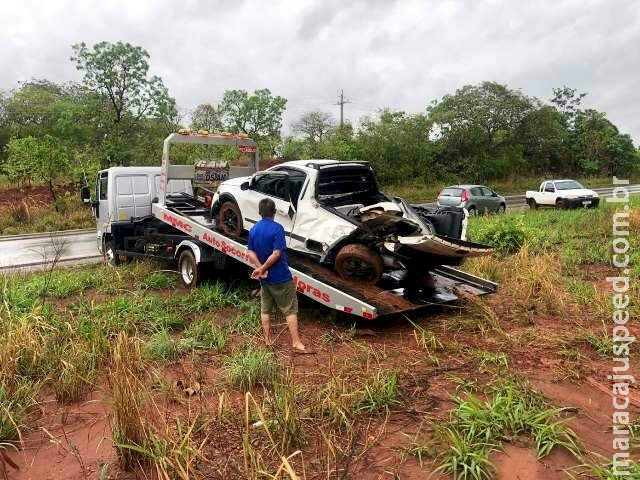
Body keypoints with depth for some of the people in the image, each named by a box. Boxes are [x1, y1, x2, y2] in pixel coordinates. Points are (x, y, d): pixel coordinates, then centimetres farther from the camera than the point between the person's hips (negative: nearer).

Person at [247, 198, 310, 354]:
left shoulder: (253, 230, 4)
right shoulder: (277, 228, -15)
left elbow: (251, 254, -2)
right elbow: (276, 253, -22)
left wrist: (261, 269, -11)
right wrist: (262, 268, -13)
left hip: (264, 278, 6)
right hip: (281, 276, -6)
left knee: (265, 310, 15)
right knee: (290, 310, 1)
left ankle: (267, 341, 22)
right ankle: (296, 343, 1)